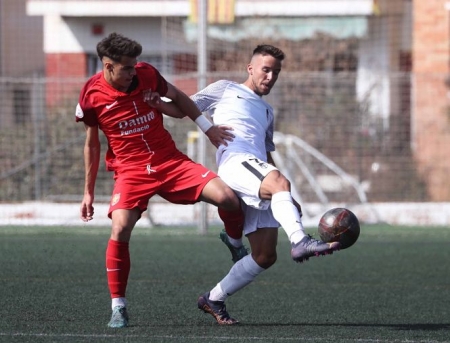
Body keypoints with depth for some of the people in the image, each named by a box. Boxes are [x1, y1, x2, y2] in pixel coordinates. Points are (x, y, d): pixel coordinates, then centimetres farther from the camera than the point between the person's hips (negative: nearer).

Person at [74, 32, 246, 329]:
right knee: (120, 229, -27)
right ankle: (118, 307, -11)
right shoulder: (92, 96, -8)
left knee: (227, 198, -16)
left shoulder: (147, 74, -5)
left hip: (171, 162, 2)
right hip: (131, 170, -2)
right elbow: (92, 144, 6)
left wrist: (208, 127, 9)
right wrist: (88, 192, 10)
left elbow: (179, 98, 16)